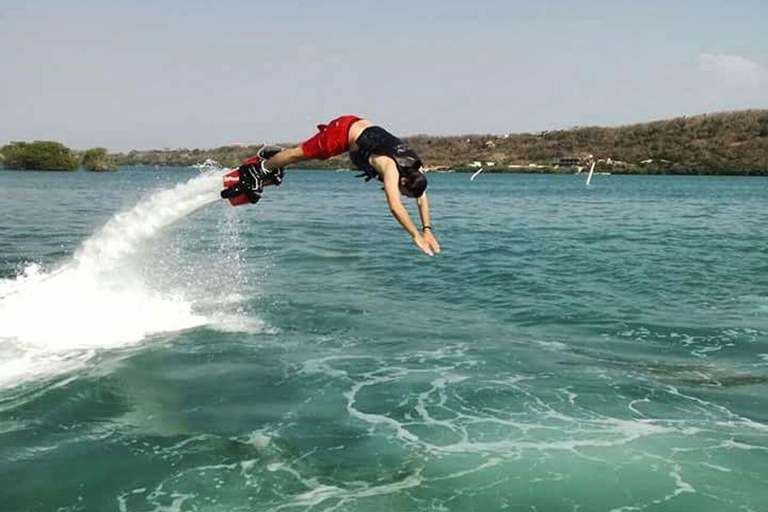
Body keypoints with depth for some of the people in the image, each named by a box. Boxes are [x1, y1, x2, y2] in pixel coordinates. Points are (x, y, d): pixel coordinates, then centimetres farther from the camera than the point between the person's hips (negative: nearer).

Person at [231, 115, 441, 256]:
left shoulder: (416, 167, -16)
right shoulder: (391, 168, -37)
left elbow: (422, 198, -6)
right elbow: (395, 207, -47)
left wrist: (427, 230, -13)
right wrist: (416, 236, -48)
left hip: (364, 128, 7)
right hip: (344, 129, -7)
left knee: (309, 151, 26)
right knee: (300, 153, 11)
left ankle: (269, 156, 46)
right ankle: (258, 168, 33)